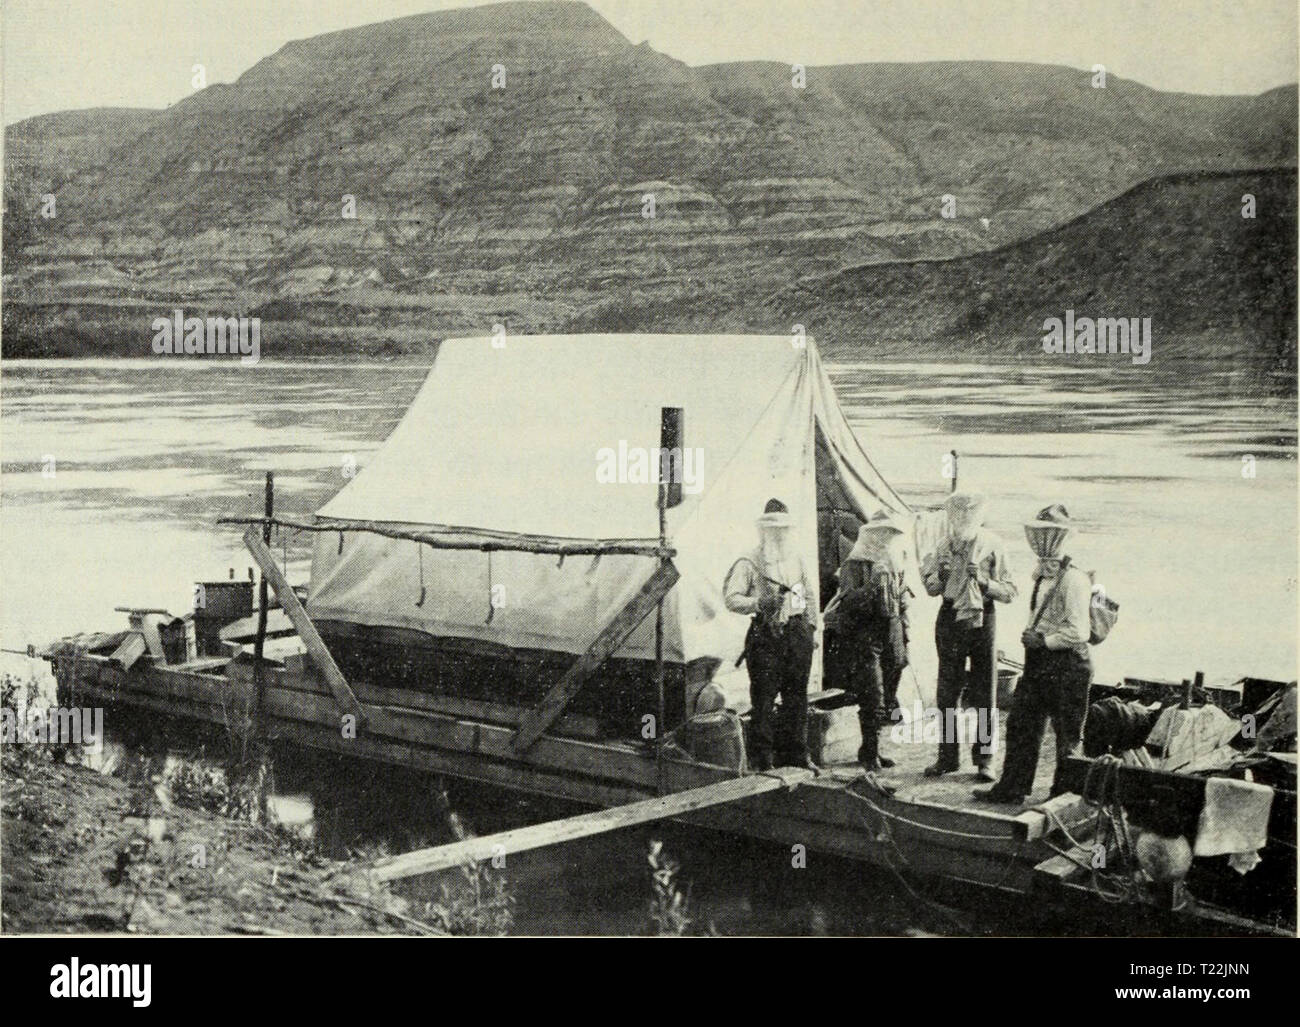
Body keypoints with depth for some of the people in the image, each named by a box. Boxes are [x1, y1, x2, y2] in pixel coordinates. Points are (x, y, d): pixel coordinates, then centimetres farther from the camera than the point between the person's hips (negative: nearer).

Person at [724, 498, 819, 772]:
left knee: (797, 696, 8)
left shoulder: (795, 560, 16)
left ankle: (795, 755, 17)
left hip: (797, 633, 5)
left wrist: (811, 627, 17)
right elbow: (731, 598, -9)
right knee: (763, 699, -5)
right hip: (766, 636, -5)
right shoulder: (749, 564, -2)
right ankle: (761, 759, 1)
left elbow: (809, 595, 23)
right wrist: (759, 602, -23)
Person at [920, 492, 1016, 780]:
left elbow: (1009, 592, -3)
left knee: (984, 696, 0)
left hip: (982, 618, -2)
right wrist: (941, 574, -10)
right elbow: (931, 589, 10)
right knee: (947, 693, 5)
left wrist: (983, 580, -19)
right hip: (950, 617, 3)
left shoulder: (992, 546, -3)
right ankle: (948, 757, 15)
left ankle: (983, 759, 9)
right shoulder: (945, 545, 5)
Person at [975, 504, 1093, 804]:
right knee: (1021, 725, 13)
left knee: (1067, 735, 3)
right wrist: (1031, 637, 10)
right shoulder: (1041, 574, 10)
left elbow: (1079, 632, -22)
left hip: (1067, 666, -9)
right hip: (1038, 663, 9)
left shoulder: (1072, 579, -18)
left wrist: (1043, 641, -15)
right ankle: (1012, 788, 24)